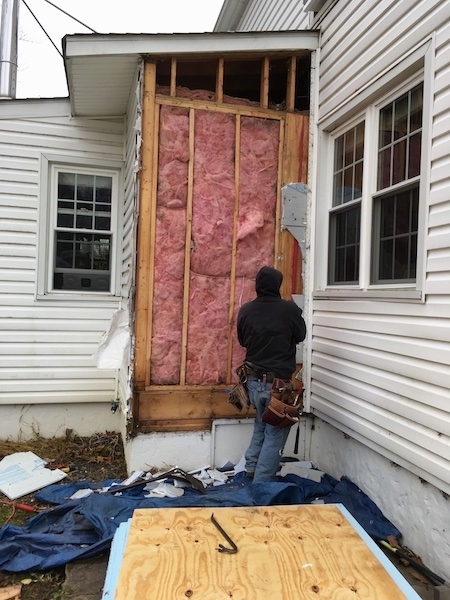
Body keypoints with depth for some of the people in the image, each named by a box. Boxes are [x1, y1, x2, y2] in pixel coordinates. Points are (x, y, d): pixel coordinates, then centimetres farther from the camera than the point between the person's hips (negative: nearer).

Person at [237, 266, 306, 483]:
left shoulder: (245, 310, -3)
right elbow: (300, 336, 4)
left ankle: (252, 468, 33)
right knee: (275, 433, 8)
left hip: (254, 379, 5)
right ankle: (261, 483, 12)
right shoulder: (289, 309, -14)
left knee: (261, 424, 27)